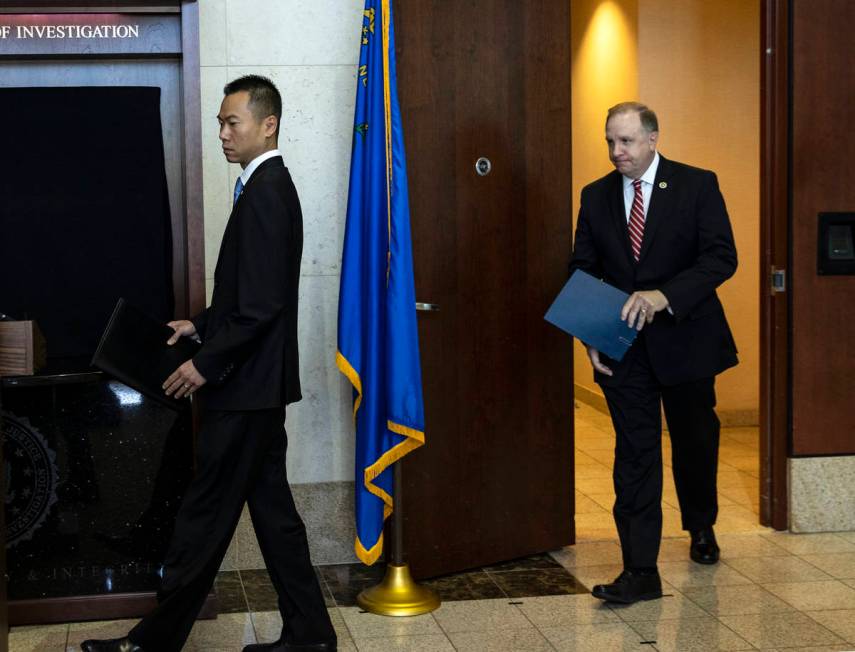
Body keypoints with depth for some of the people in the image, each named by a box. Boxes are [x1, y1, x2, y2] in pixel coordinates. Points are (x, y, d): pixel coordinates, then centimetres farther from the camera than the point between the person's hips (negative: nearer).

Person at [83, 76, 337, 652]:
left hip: (245, 388, -10)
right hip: (256, 386, 10)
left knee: (206, 514, 0)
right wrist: (201, 325, 18)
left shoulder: (265, 192, -18)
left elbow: (261, 304, -23)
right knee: (271, 505, 13)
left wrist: (206, 364, -17)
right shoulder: (270, 185, 13)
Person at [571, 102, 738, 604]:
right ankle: (641, 571, 0)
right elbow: (584, 272, 6)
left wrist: (664, 296, -27)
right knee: (634, 455, -2)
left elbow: (722, 257, -13)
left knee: (696, 441, 16)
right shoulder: (596, 196, 3)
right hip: (625, 346, 2)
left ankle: (702, 526, 43)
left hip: (686, 338, -1)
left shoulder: (697, 185, -6)